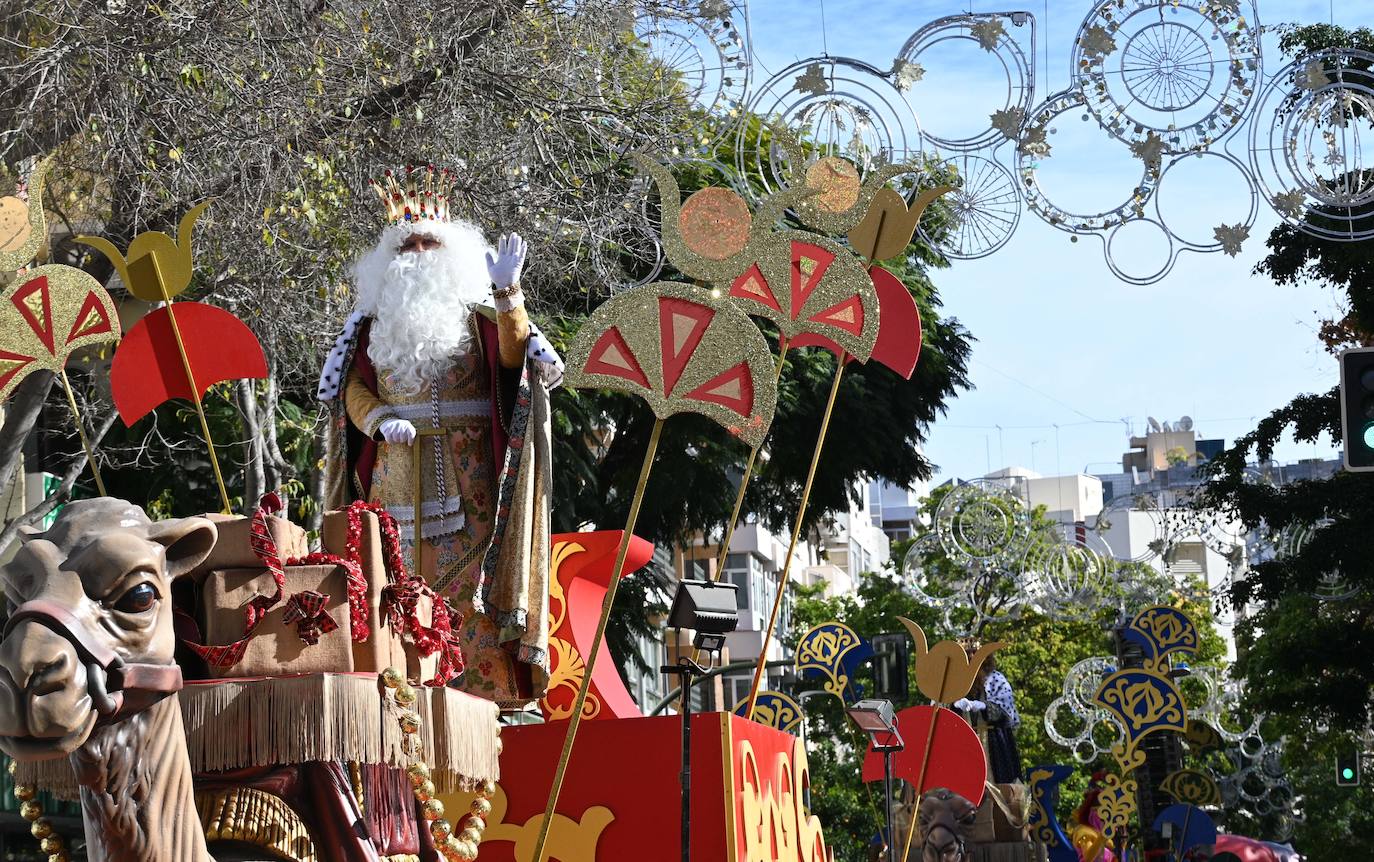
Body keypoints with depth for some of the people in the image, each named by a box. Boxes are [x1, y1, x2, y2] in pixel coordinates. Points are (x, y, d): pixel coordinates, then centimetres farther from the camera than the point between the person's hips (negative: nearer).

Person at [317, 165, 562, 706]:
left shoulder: (476, 312, 7)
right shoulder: (375, 318, 16)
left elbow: (514, 357, -10)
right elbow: (350, 389, 10)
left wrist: (508, 294, -24)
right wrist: (378, 421, -10)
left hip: (465, 474, -3)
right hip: (395, 474, 3)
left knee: (467, 578, -8)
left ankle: (483, 688, -8)